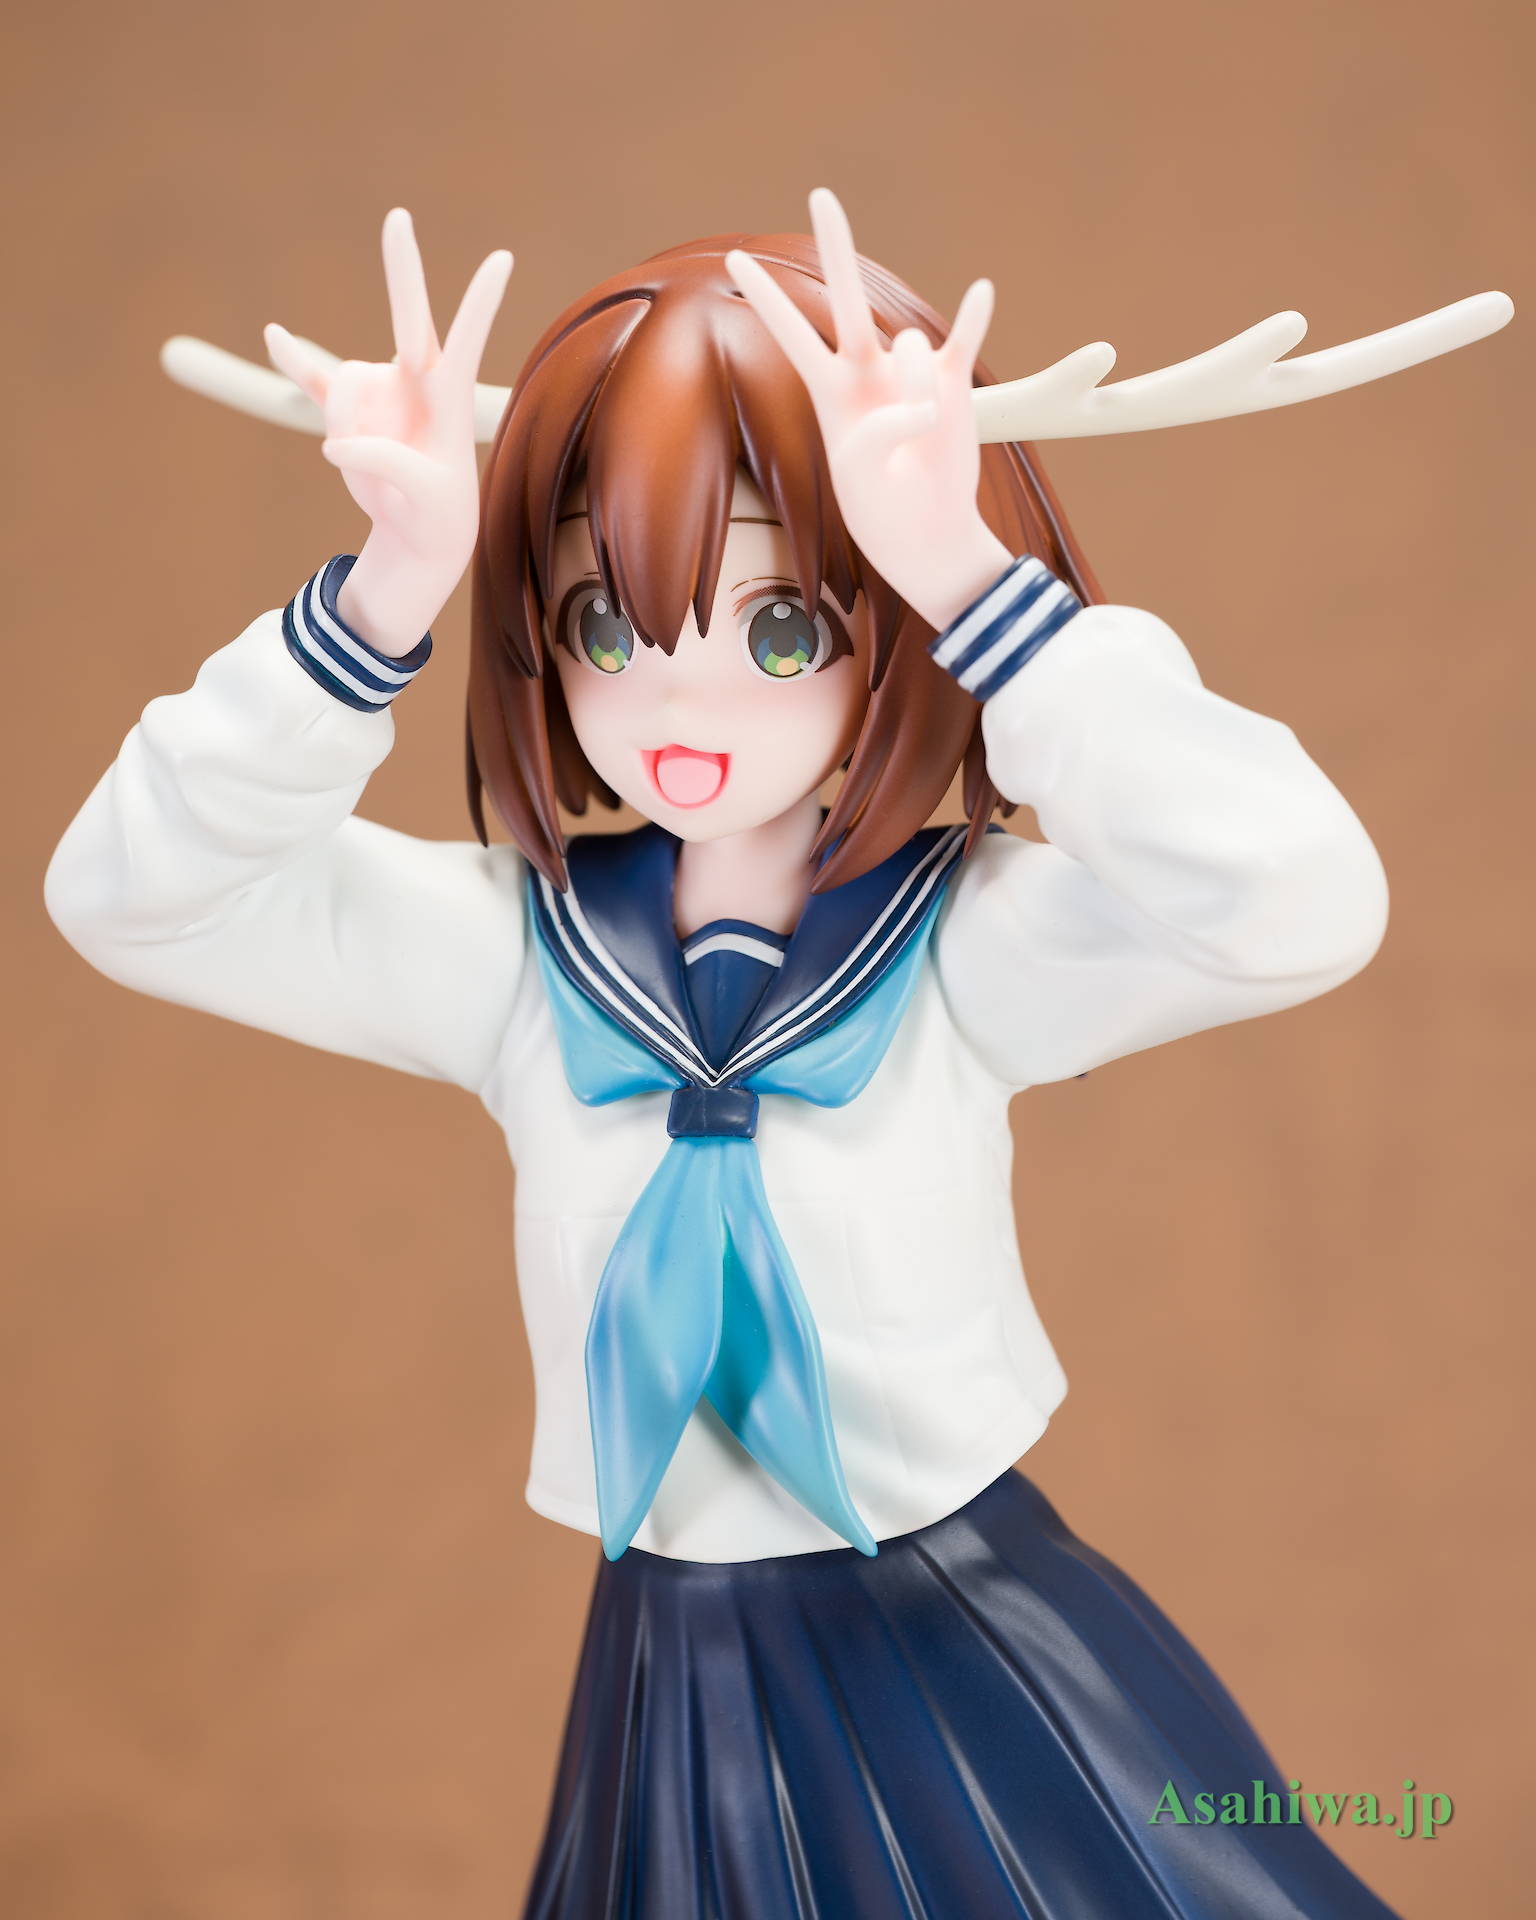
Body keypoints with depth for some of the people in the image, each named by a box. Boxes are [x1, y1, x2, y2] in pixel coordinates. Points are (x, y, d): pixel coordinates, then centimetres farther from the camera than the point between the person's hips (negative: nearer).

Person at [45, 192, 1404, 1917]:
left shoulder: (970, 940, -14)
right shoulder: (506, 948, -7)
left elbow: (1305, 902, -31)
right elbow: (123, 895, -14)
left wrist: (969, 571, -39)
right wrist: (382, 601, -30)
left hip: (981, 1659, -2)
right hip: (674, 1689, 2)